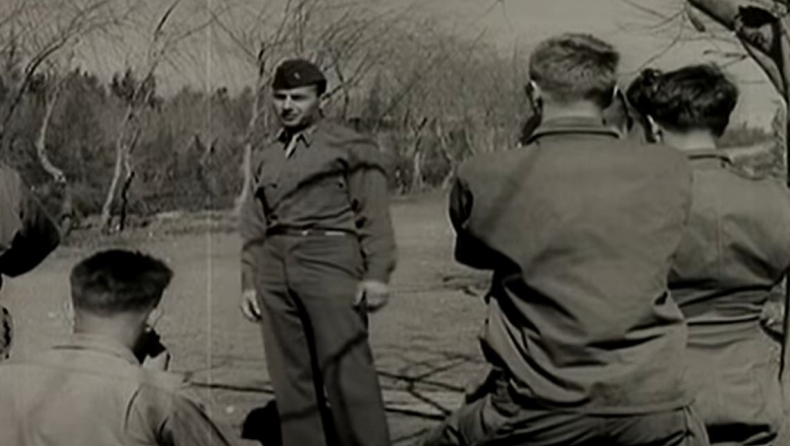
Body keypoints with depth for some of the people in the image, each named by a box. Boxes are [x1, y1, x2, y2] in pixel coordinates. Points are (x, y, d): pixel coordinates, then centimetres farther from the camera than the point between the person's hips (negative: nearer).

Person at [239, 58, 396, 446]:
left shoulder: (349, 147, 5)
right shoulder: (265, 156, 19)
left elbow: (373, 214, -2)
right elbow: (253, 225, 18)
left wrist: (377, 274, -10)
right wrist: (249, 281, 11)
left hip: (329, 258, -5)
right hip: (274, 268, 5)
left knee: (347, 373, -9)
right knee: (291, 377, 4)